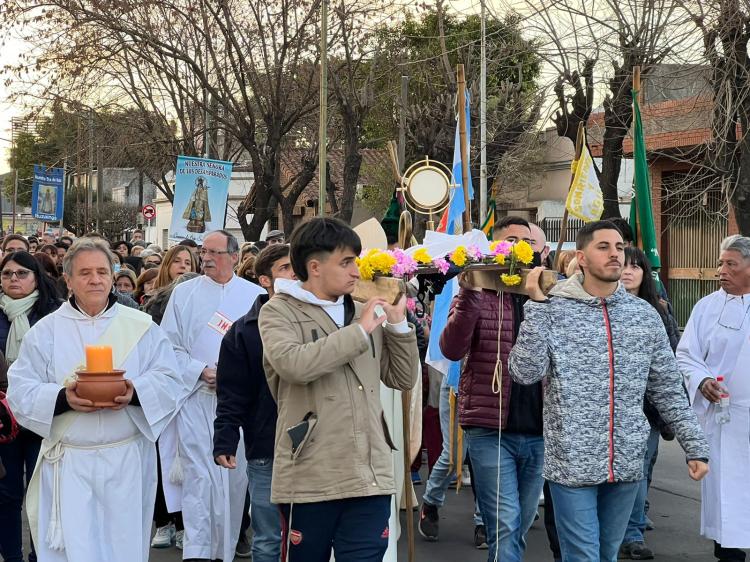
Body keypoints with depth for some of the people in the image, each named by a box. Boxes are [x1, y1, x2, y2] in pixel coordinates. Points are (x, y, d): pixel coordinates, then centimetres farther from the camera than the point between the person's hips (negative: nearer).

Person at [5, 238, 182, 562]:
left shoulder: (141, 326, 5)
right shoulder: (45, 330, 4)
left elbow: (168, 379, 2)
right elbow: (20, 390, 0)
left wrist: (135, 393, -19)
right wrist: (63, 398, -19)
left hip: (128, 460, 1)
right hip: (68, 462, -1)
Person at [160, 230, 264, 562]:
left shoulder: (254, 295, 5)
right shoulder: (184, 294, 6)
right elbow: (169, 347, 3)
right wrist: (201, 371, -10)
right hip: (196, 398, -1)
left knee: (235, 477, 4)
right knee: (198, 477, -7)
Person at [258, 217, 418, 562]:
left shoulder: (365, 313, 14)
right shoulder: (279, 312, -3)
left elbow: (403, 379, 16)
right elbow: (292, 364, -23)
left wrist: (398, 324, 3)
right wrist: (359, 332, -16)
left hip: (369, 477, 4)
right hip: (309, 480, -4)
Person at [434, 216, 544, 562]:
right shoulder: (477, 296, 1)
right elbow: (452, 349, -14)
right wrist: (468, 293, -23)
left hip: (537, 432, 4)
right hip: (490, 430, -4)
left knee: (520, 528, 13)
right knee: (504, 526, -9)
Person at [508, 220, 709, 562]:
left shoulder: (645, 315, 5)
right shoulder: (553, 311, -6)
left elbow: (668, 390, 10)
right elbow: (525, 372, -16)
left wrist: (695, 446, 7)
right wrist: (536, 304, -18)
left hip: (626, 464, 4)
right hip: (572, 463, -4)